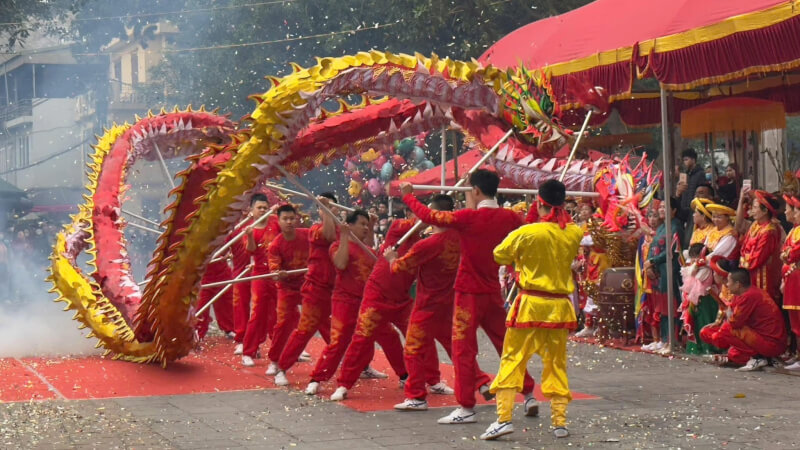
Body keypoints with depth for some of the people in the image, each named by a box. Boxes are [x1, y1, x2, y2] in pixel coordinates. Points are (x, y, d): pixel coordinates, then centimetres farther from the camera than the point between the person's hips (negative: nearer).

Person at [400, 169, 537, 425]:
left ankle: (466, 408, -4)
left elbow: (429, 216, -9)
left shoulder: (469, 217, -16)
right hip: (493, 292, 6)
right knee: (506, 344, 16)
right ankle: (529, 396, 20)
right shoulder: (508, 217, 0)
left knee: (463, 349, -2)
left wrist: (408, 195, 5)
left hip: (469, 293, -6)